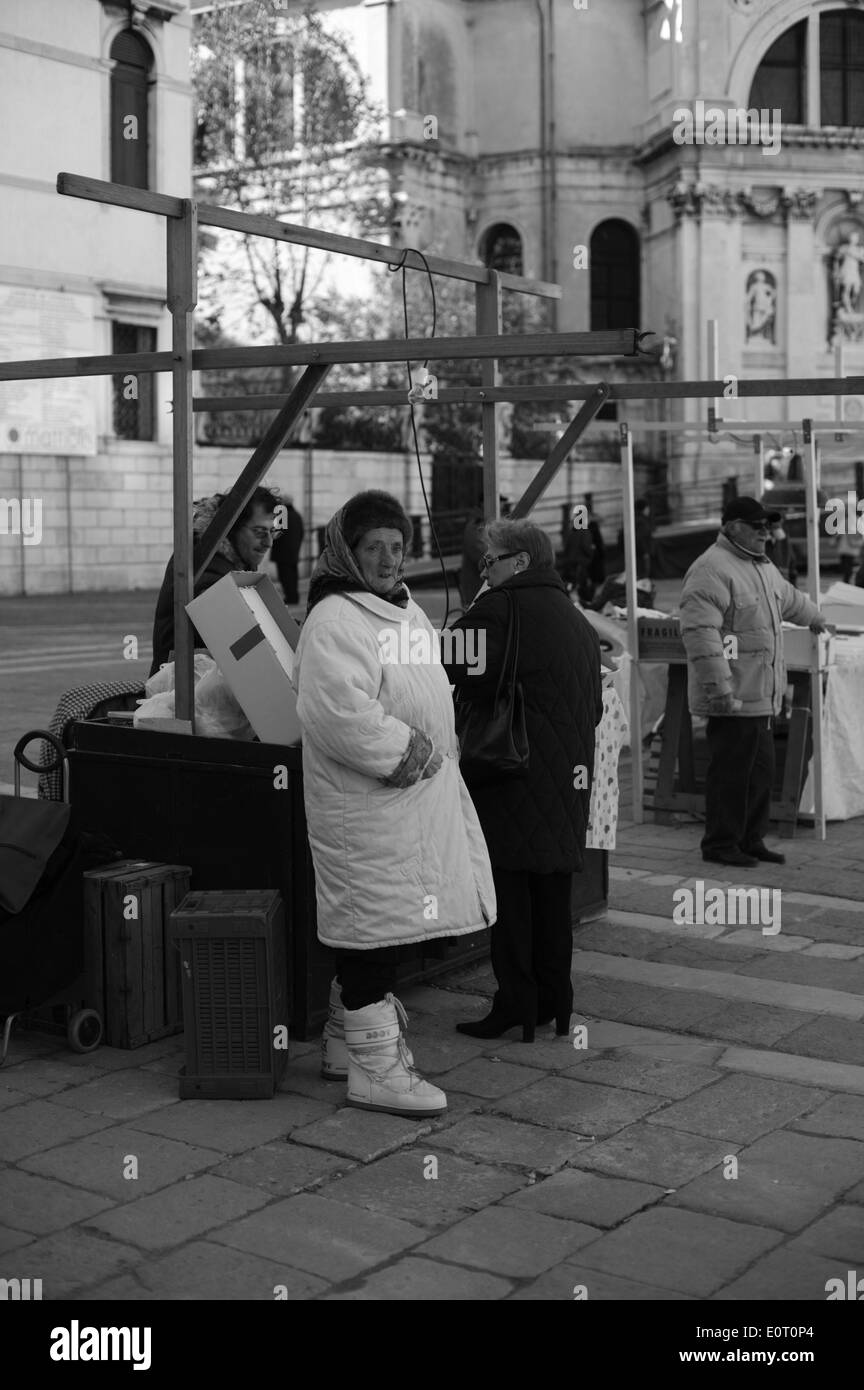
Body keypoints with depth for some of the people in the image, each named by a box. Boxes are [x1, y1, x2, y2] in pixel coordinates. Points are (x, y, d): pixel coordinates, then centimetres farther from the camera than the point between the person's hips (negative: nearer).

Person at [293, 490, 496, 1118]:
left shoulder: (407, 609, 16)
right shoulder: (334, 621, -16)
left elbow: (430, 692, 28)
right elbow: (337, 711, -28)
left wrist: (436, 747, 11)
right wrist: (405, 749, -20)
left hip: (419, 796, 10)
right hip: (368, 804, -10)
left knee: (391, 926, 18)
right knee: (377, 925, -4)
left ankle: (345, 1040, 33)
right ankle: (374, 1066, 6)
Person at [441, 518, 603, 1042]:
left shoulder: (502, 608, -11)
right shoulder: (578, 621, 16)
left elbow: (455, 667, -20)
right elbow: (594, 708, 21)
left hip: (518, 778, -8)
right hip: (569, 780, 8)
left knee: (511, 892, -1)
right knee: (553, 895, 14)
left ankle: (516, 1003, 2)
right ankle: (555, 1002, 21)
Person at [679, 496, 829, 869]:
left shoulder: (762, 567, 18)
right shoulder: (711, 569, -15)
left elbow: (789, 599, 40)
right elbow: (700, 630, -24)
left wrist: (815, 618, 55)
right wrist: (718, 686, -28)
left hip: (760, 695, 10)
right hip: (732, 697, -10)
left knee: (761, 770, 13)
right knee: (731, 771, -5)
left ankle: (751, 840, 24)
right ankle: (720, 844, 6)